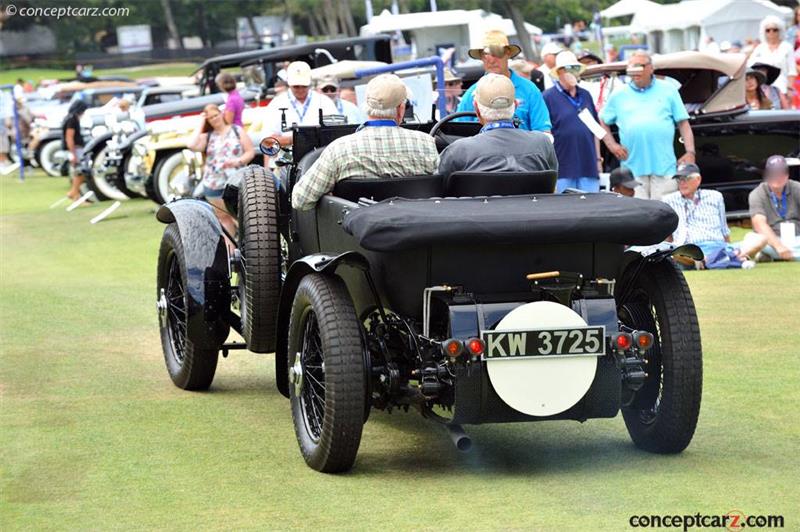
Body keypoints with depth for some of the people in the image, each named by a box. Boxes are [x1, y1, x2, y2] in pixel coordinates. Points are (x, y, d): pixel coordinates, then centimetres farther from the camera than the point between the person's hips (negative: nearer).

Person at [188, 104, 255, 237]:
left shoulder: (237, 131, 5)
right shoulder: (207, 136, 7)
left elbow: (251, 151, 2)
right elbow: (193, 146, -12)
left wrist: (238, 161, -18)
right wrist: (201, 125, -3)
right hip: (214, 185, 2)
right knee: (223, 218, 8)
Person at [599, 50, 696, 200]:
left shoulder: (668, 90, 10)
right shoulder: (619, 95, 12)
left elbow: (683, 123, 8)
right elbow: (602, 121, 20)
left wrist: (690, 152, -2)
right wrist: (612, 145, 5)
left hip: (664, 166, -1)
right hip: (633, 167, 1)